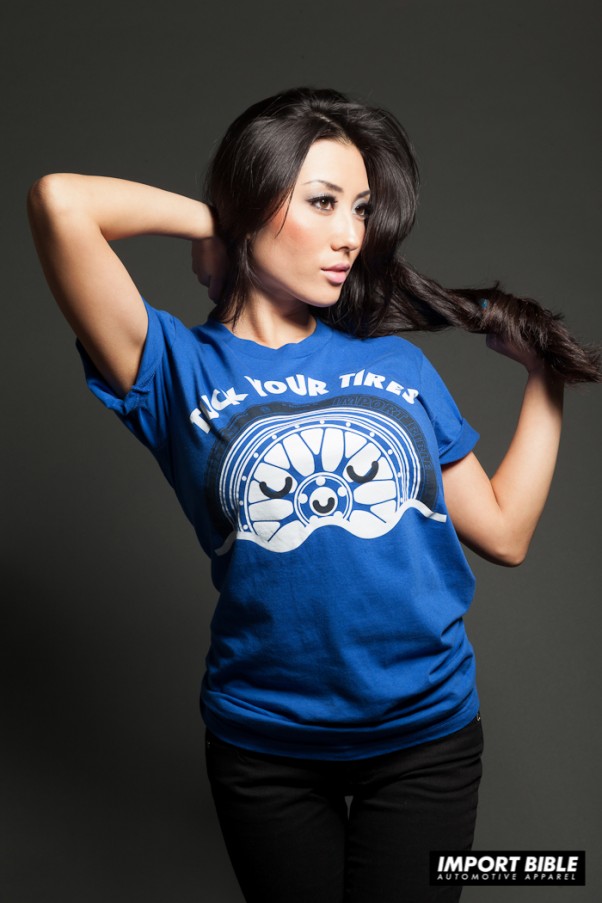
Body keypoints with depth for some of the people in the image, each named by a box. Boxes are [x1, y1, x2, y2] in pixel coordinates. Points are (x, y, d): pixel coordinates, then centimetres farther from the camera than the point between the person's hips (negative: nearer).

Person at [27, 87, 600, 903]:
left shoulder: (397, 362, 3)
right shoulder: (182, 367, -6)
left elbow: (504, 532, 5)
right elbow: (61, 202, -21)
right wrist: (211, 220, -6)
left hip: (429, 733, 2)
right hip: (264, 743, -2)